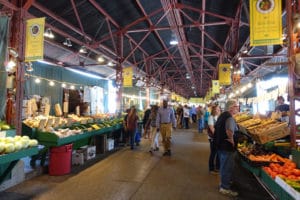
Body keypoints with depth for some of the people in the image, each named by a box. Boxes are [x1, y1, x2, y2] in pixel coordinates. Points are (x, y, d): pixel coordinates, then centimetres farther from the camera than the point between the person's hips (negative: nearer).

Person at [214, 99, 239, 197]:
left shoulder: (222, 115, 8)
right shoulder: (230, 118, -22)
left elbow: (216, 128, 19)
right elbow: (229, 131, -40)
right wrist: (232, 141, -25)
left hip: (220, 145, 10)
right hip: (227, 147, -10)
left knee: (223, 165, 24)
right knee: (228, 167, 4)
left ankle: (224, 182, 42)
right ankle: (225, 188, 18)